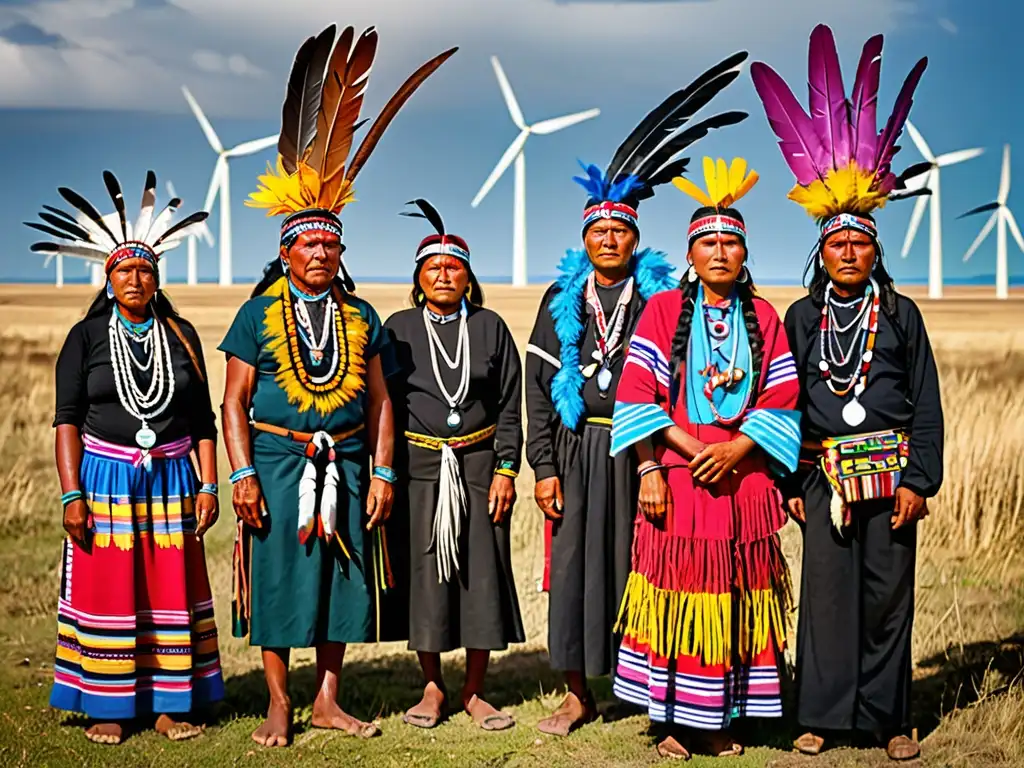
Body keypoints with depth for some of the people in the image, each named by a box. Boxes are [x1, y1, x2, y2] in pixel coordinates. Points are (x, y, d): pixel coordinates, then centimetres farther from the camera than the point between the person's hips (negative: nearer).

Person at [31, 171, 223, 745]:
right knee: (107, 590, 1)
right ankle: (109, 708, 10)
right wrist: (72, 495, -10)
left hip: (172, 480, 2)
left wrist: (208, 487, -1)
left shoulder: (181, 335, 6)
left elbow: (203, 419, 7)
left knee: (172, 589, 3)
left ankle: (170, 705, 11)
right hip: (105, 478, -2)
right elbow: (68, 419, -3)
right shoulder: (86, 337, 1)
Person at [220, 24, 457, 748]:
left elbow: (379, 402, 9)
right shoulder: (258, 314, 2)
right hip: (277, 462, -2)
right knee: (278, 581, 1)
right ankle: (279, 705, 12)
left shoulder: (362, 318, 10)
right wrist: (243, 475, -9)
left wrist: (382, 473, 1)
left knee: (340, 580, 6)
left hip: (345, 465, 3)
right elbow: (235, 402, 0)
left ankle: (328, 700, 17)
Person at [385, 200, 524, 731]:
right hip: (418, 465, 0)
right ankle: (432, 687, 17)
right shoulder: (398, 328, 5)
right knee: (422, 572, 2)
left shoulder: (490, 328, 6)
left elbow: (509, 407, 5)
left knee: (481, 571, 1)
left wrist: (506, 469, -3)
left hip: (478, 463, 0)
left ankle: (474, 691, 13)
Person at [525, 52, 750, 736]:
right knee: (575, 567, 4)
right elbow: (538, 385, 6)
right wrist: (544, 467, -1)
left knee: (641, 565, 1)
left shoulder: (661, 299, 3)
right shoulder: (562, 300, 7)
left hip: (640, 451, -1)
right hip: (578, 451, 2)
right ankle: (579, 696, 15)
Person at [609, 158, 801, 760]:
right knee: (678, 595, -1)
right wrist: (652, 467, -12)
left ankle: (720, 720, 14)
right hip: (678, 480, -2)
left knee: (734, 601, 4)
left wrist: (734, 448, -10)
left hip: (744, 479, 2)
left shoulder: (763, 317, 9)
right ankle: (677, 721, 8)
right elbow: (638, 395, -3)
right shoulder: (663, 310, 3)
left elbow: (781, 402, 4)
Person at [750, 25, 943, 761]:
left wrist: (919, 479, -3)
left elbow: (926, 402, 4)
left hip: (890, 469, 0)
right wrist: (790, 480, 2)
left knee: (888, 594, 2)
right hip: (824, 472, 1)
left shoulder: (900, 314, 5)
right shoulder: (800, 318, 7)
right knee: (827, 591, 1)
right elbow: (783, 402, 8)